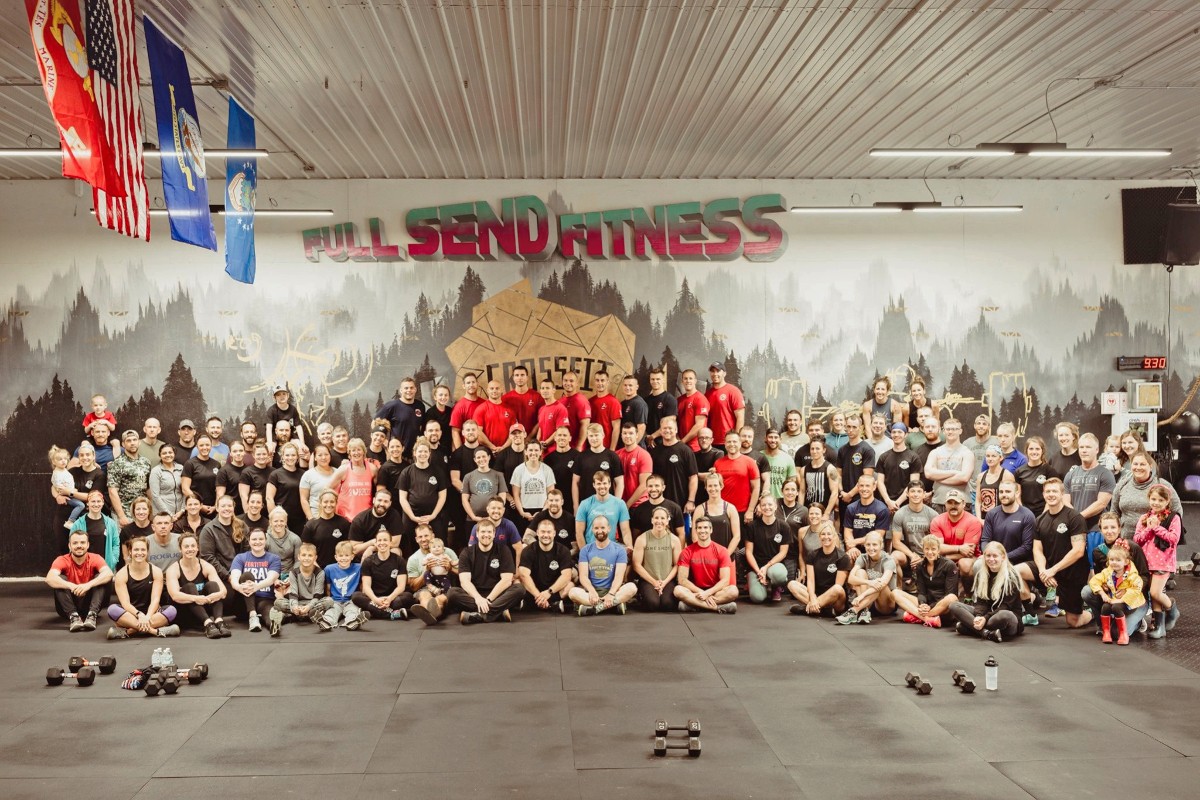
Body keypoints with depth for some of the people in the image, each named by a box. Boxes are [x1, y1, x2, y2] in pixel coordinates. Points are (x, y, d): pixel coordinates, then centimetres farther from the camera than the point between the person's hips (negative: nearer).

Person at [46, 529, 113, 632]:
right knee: (60, 579, -24)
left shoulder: (95, 559, -6)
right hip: (68, 608, -1)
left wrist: (89, 585, -43)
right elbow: (49, 578, -29)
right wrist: (71, 586, -45)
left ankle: (92, 615, -31)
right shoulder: (62, 561, -9)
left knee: (105, 578, -20)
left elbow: (109, 573, -27)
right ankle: (73, 616, -33)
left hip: (89, 605, 1)